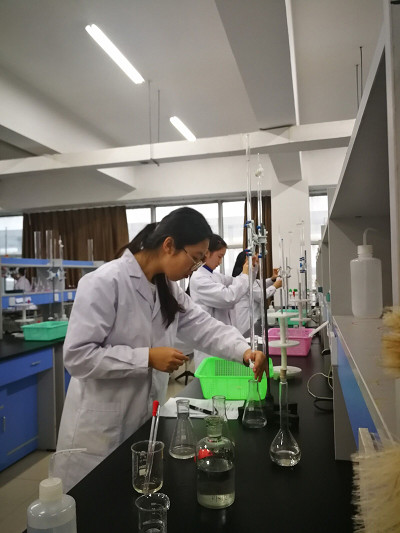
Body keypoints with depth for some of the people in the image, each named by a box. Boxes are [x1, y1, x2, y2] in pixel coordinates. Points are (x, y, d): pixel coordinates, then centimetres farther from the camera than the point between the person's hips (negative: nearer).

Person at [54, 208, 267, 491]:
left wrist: (244, 350, -18)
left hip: (144, 421, 7)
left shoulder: (168, 288, 3)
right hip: (100, 429, -7)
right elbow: (77, 355, -25)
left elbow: (204, 326, -2)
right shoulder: (105, 282, -23)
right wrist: (148, 358, -26)